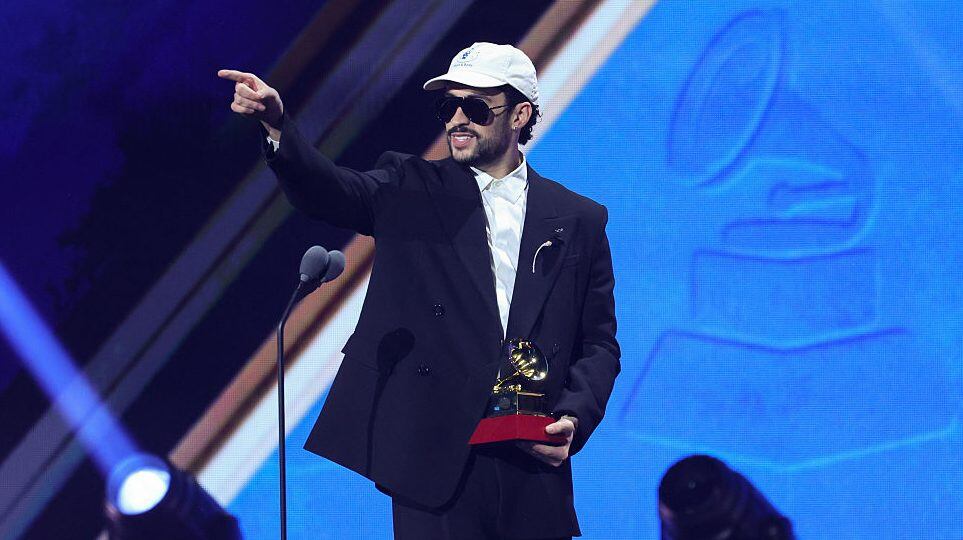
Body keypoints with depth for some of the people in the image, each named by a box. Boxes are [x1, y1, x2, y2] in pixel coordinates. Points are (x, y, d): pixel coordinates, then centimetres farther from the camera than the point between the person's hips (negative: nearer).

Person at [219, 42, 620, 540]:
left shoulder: (580, 220, 10)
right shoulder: (413, 191, 7)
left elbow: (599, 344, 11)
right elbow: (327, 191, -11)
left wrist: (574, 417, -8)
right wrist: (277, 125, -30)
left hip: (532, 464, 2)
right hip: (434, 458, -1)